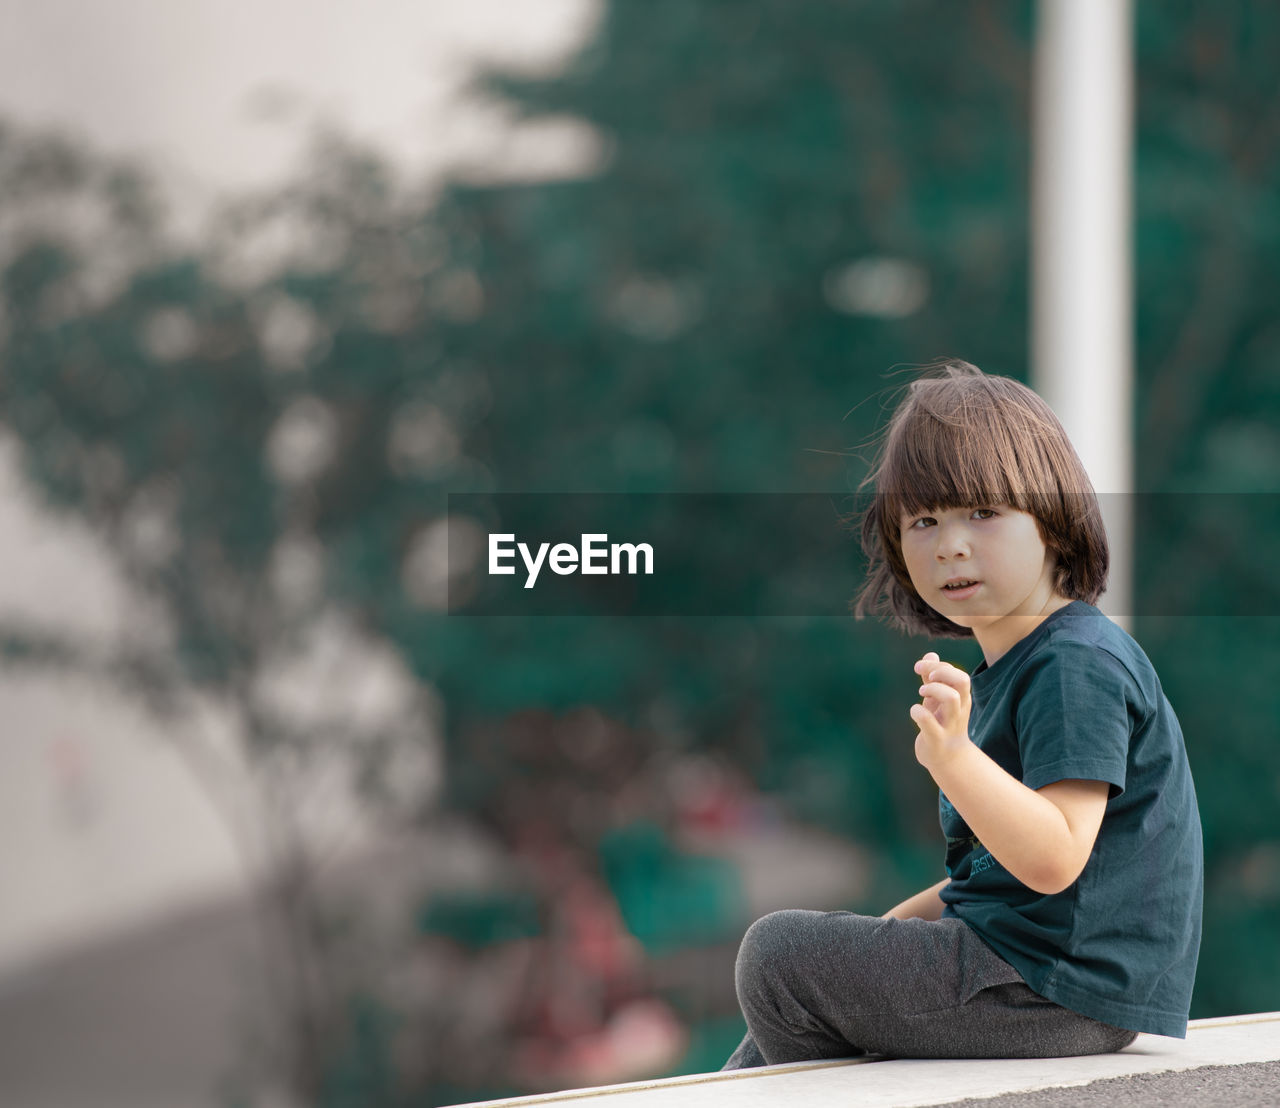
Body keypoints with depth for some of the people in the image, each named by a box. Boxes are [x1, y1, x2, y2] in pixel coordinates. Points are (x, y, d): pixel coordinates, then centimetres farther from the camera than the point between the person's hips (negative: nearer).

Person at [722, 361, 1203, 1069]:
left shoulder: (1078, 666, -18)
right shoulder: (1008, 667, 15)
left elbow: (1054, 860, -29)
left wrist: (954, 757, -42)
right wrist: (899, 926, 19)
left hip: (1059, 987, -11)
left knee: (777, 952, -7)